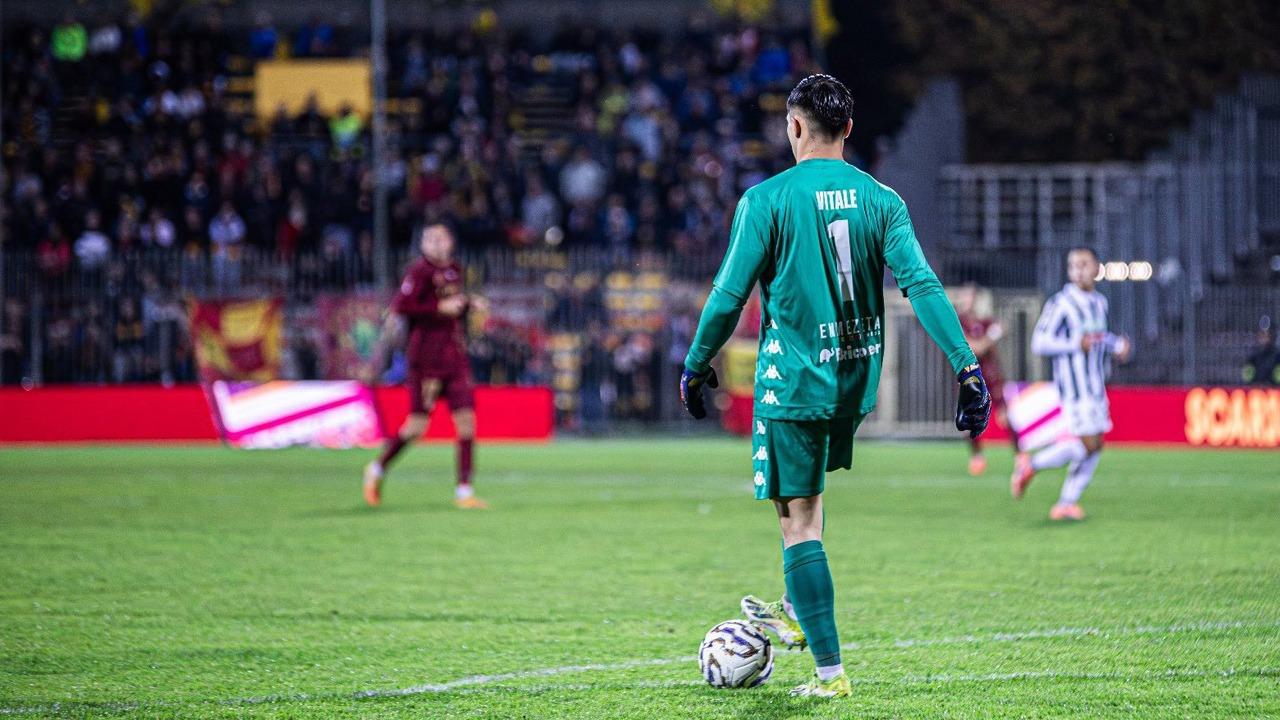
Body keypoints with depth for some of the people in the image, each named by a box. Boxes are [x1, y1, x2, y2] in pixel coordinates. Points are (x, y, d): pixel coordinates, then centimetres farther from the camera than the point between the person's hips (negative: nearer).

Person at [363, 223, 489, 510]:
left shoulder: (454, 270, 13)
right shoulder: (420, 271, -10)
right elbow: (400, 306, -18)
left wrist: (470, 304, 7)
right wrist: (440, 308, -20)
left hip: (455, 356, 7)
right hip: (427, 355, -7)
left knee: (467, 420, -2)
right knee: (417, 426, -3)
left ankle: (464, 491, 2)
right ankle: (378, 469, 21)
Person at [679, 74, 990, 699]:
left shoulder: (768, 200, -9)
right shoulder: (880, 199, 1)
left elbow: (729, 295, -8)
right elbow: (921, 284, -8)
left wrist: (696, 366, 6)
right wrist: (967, 365, -10)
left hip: (794, 382, -5)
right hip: (856, 381, 5)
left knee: (800, 523, -1)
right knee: (804, 496, 30)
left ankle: (830, 671, -4)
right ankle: (797, 611, 37)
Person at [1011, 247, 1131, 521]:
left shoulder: (1099, 303, 13)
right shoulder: (1061, 303, -11)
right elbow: (1039, 343, -15)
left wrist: (1116, 345, 12)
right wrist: (1076, 344, -23)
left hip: (1096, 385, 8)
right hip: (1074, 384, -8)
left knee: (1095, 446, 4)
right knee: (1087, 444, -14)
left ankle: (1066, 503, 10)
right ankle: (1031, 465, 2)